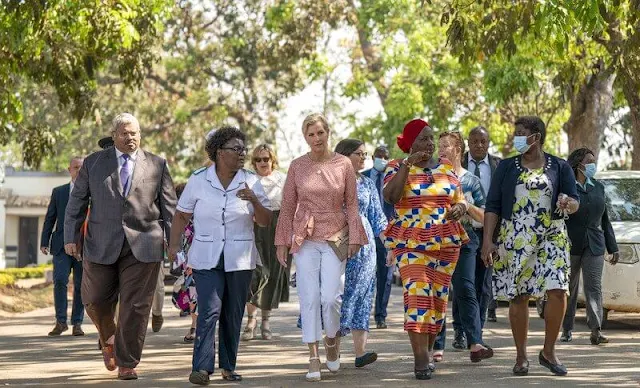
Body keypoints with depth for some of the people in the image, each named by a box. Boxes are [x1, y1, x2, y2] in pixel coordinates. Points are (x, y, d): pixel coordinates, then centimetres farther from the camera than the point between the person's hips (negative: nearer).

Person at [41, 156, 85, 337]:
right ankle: (61, 322, -3)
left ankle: (77, 323, 8)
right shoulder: (58, 192, 12)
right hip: (62, 245, 0)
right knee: (59, 280, -12)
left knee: (80, 285, 0)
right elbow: (50, 218, 11)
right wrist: (44, 242, 3)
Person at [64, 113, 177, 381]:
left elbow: (169, 207, 8)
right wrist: (70, 236, 2)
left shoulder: (157, 165, 7)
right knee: (95, 301, 5)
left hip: (143, 246, -1)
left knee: (135, 306, -3)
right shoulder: (93, 163, 7)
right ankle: (109, 340, 35)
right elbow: (76, 202, 8)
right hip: (102, 245, 1)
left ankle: (127, 363, 6)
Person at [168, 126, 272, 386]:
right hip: (206, 259, -2)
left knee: (233, 315, 6)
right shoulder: (198, 180, 0)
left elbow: (266, 221, 2)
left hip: (240, 259, 2)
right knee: (209, 311, -13)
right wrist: (174, 245, -1)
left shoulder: (251, 182, 3)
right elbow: (182, 215, 8)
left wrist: (254, 200, -16)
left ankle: (228, 366, 16)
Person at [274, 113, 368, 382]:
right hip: (304, 238, 1)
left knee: (330, 296, -9)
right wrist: (282, 241, 4)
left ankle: (332, 340, 21)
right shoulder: (297, 166, 3)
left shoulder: (343, 165, 1)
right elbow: (287, 206, 7)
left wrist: (355, 237, -1)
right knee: (309, 298, -3)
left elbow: (351, 204, 4)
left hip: (335, 238, -1)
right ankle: (313, 358, 2)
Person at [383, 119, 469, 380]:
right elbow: (390, 196, -15)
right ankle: (421, 358, -19)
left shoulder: (447, 167, 12)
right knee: (417, 294, -17)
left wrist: (459, 208, -7)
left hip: (446, 243, 4)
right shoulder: (398, 167, 2)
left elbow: (461, 200, 16)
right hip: (410, 243, -4)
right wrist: (408, 164, -17)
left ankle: (427, 351, 20)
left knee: (438, 297, 5)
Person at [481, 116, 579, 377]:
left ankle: (548, 351, 4)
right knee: (518, 296, -1)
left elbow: (575, 202, 6)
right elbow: (492, 205, 5)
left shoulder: (560, 167, 7)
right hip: (515, 238, 0)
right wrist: (487, 240, -5)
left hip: (552, 236, 0)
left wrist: (568, 203, -19)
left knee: (557, 291, -12)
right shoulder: (507, 167, 8)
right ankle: (521, 357, 10)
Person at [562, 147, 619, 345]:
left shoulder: (599, 188, 14)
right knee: (569, 288, 5)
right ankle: (566, 330, 16)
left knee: (594, 286, -8)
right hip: (570, 245, -3)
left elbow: (605, 220, 19)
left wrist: (613, 247, 16)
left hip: (595, 246, 3)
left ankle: (596, 330, -17)